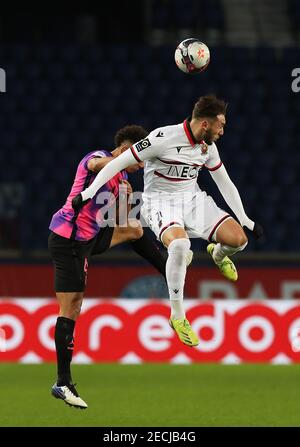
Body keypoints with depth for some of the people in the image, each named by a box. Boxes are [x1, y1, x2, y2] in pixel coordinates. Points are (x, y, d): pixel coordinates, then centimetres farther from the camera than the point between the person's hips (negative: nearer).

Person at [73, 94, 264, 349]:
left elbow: (225, 184, 15)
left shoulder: (208, 147, 1)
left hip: (193, 200, 6)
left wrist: (245, 221, 16)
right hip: (162, 202, -6)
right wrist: (89, 192, -20)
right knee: (179, 244, -37)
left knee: (238, 238, -12)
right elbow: (120, 162, -17)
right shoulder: (163, 138, -21)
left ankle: (218, 254, 29)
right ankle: (177, 316, -23)